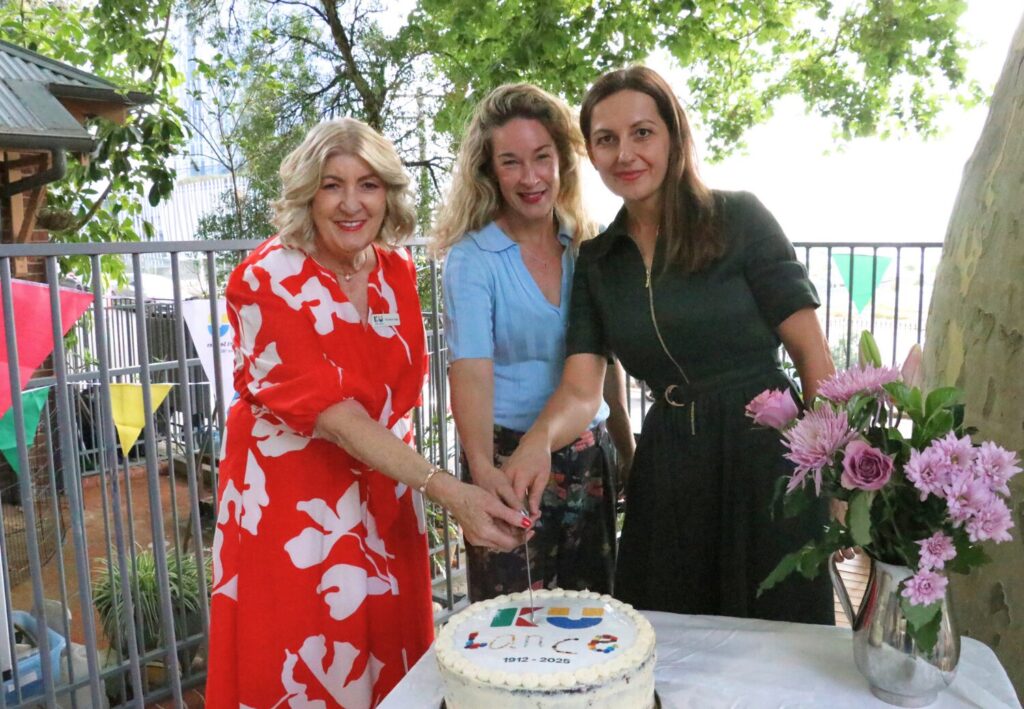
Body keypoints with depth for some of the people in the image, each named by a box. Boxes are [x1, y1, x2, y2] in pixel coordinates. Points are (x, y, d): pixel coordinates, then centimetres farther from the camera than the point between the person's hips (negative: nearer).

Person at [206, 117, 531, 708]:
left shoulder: (397, 270, 1)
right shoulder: (270, 277, -15)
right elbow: (328, 409, -24)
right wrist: (444, 488, -32)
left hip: (385, 501, 5)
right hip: (294, 502, -5)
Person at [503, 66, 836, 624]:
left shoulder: (739, 218, -5)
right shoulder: (596, 261, 6)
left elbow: (810, 350, -7)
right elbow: (581, 389, -3)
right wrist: (539, 440, -24)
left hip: (765, 457, -3)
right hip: (666, 473, 3)